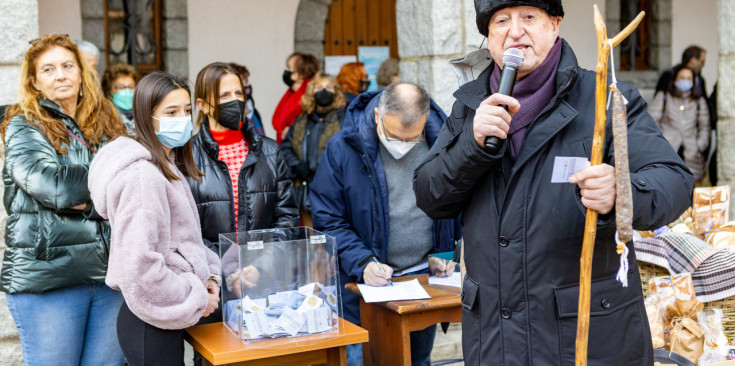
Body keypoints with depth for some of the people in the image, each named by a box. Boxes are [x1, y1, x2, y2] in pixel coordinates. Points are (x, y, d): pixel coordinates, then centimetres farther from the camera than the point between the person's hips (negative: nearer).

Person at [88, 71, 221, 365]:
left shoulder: (168, 166, 12)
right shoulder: (143, 173, -20)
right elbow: (139, 263, -25)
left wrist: (209, 274, 3)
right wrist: (196, 299, -15)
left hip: (166, 318, 9)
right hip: (153, 322, -9)